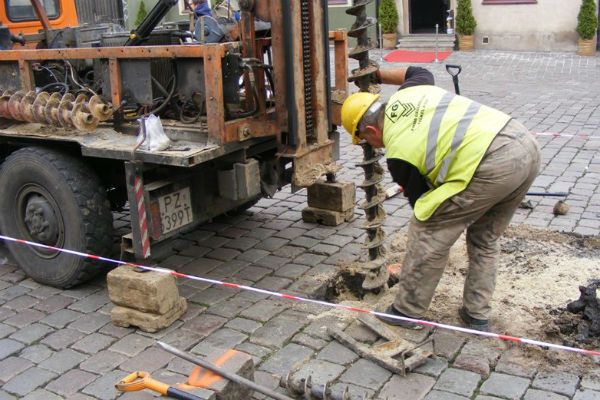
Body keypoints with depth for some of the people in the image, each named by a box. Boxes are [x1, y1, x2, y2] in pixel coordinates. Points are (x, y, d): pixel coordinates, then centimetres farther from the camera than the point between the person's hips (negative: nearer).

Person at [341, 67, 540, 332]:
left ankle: (407, 312, 16)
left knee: (428, 230, 6)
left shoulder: (398, 154, 0)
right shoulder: (407, 94, 18)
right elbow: (419, 71, 43)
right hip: (526, 143, 9)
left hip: (492, 165, -9)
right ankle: (477, 315, 29)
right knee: (484, 240, 23)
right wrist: (377, 75, 51)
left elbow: (421, 201, 11)